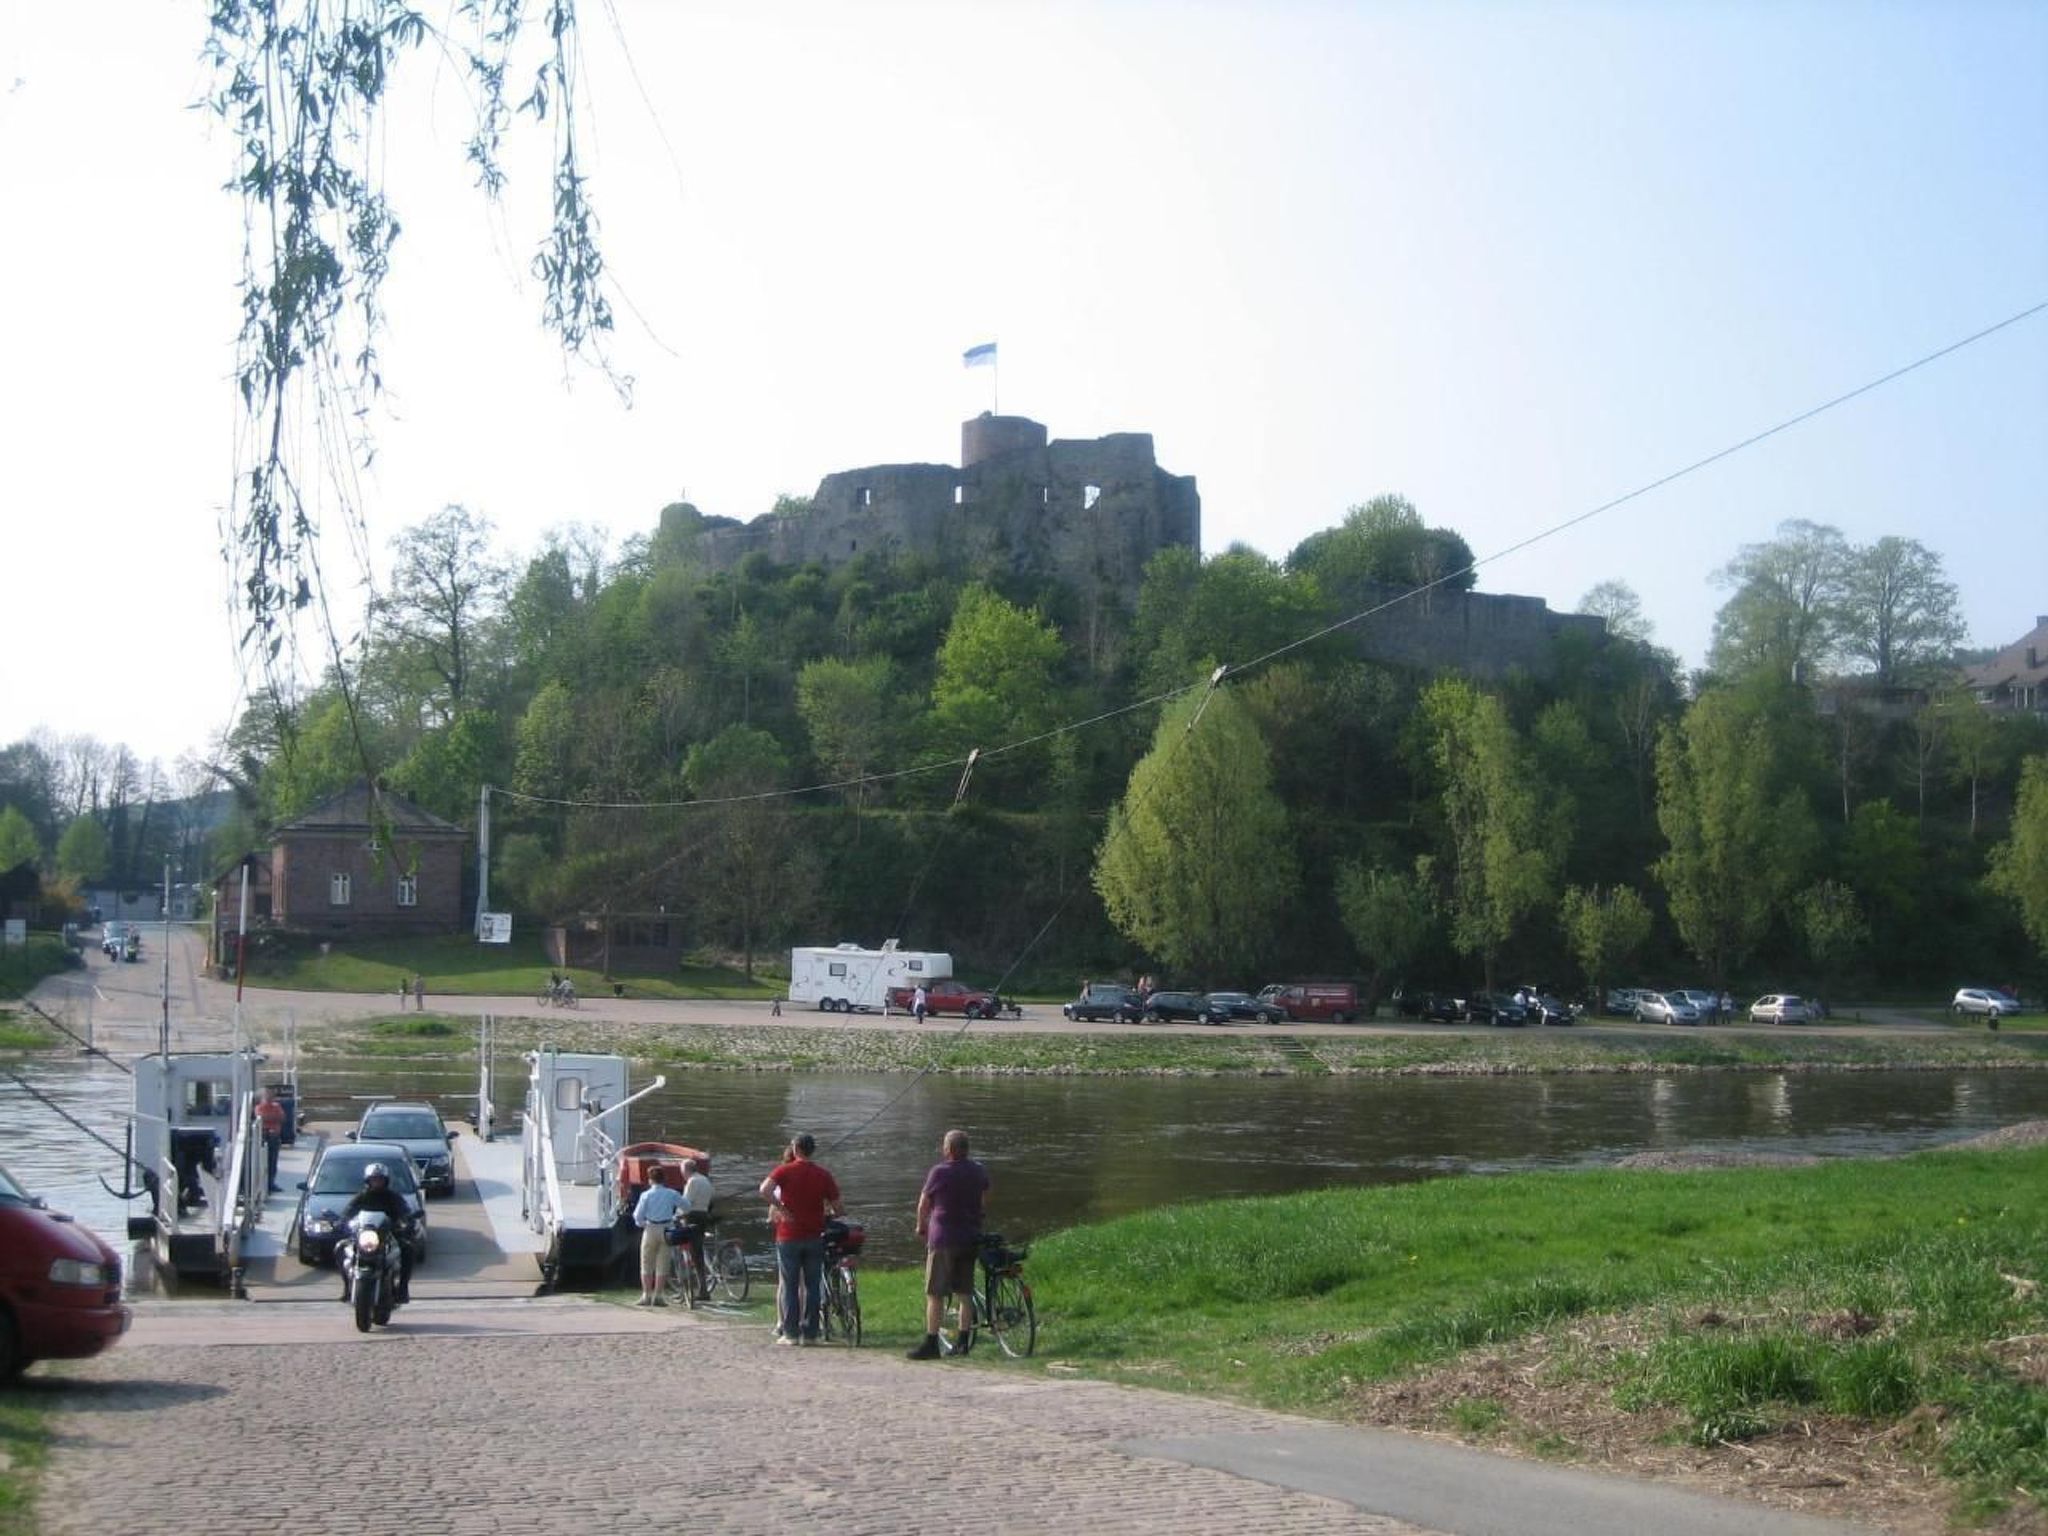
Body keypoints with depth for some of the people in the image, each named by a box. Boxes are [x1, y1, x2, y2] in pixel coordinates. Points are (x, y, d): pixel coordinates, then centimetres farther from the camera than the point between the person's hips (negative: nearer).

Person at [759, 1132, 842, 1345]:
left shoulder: (784, 1171, -4)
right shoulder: (823, 1174, 3)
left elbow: (765, 1190, -23)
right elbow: (838, 1208, 2)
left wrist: (779, 1208, -13)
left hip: (789, 1236, -2)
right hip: (815, 1236, 2)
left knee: (789, 1285, 5)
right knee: (813, 1285, 8)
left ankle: (790, 1333, 4)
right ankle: (810, 1333, 7)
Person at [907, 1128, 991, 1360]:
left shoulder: (940, 1171, -10)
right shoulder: (980, 1172, 7)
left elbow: (923, 1204, -2)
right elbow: (985, 1202, 15)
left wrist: (921, 1227, 14)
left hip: (943, 1238, -6)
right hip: (971, 1238, 6)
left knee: (935, 1294, -3)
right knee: (965, 1292, 12)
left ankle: (931, 1343, -5)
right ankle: (964, 1342, 14)